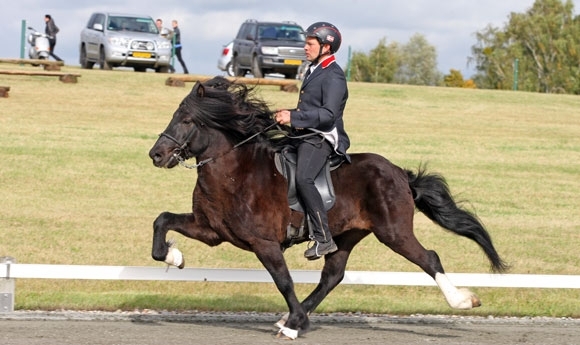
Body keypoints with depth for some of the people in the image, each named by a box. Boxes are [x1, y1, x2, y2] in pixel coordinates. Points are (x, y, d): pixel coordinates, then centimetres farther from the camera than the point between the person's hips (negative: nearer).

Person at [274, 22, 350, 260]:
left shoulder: (333, 76, -12)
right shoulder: (313, 71, 18)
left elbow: (329, 114, -22)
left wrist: (293, 117, -25)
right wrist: (288, 115, 10)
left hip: (320, 138, -11)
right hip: (302, 136, 11)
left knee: (303, 178, -30)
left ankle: (323, 239, -32)